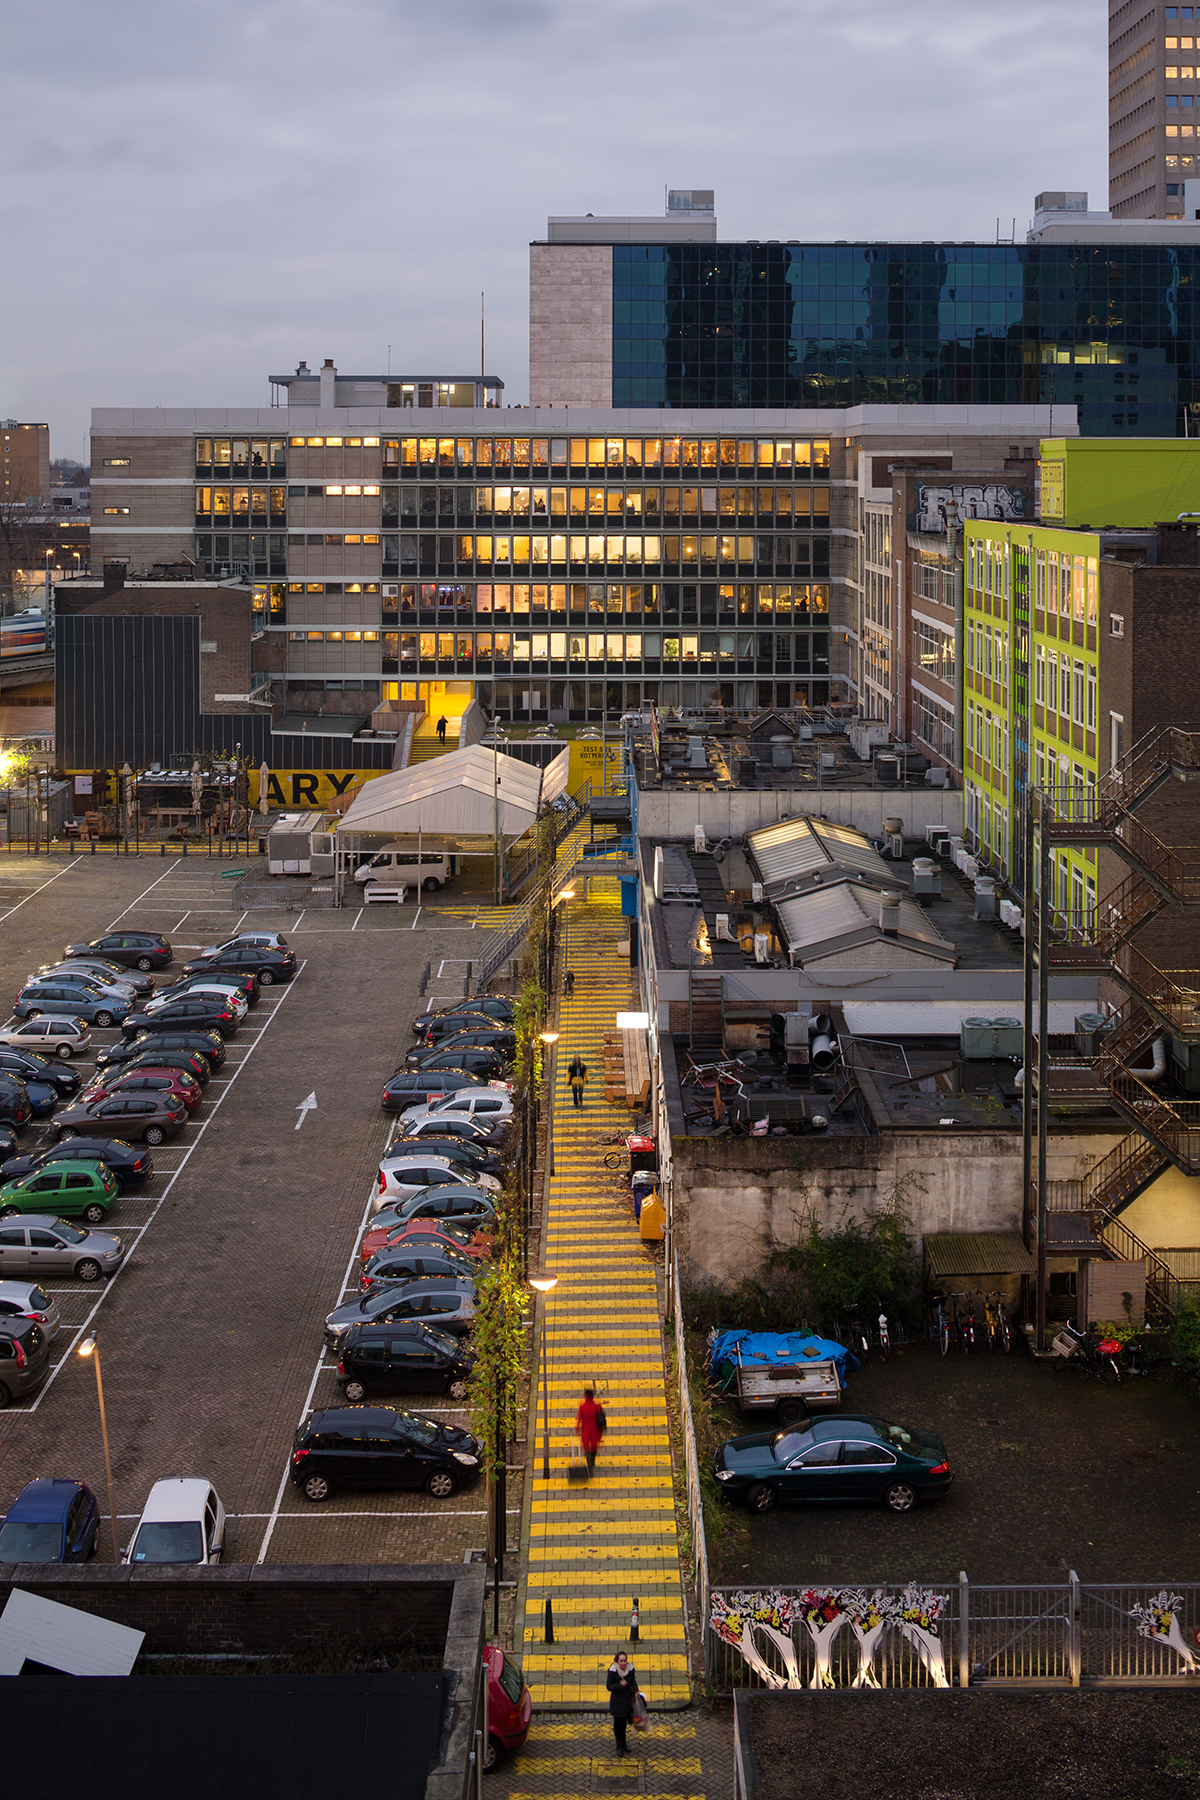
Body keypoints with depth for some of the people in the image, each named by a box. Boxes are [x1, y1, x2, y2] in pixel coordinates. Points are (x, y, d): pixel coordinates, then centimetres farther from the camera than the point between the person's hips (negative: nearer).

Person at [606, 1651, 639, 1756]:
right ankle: (619, 1746, 22)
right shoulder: (612, 1671, -22)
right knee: (618, 1722, 6)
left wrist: (635, 1691, -13)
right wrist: (620, 1685, -31)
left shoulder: (631, 1669, -13)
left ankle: (623, 1741, 40)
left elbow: (633, 1682, 4)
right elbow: (609, 1687, -15)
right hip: (617, 1701, -3)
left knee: (624, 1721, 19)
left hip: (627, 1699, 3)